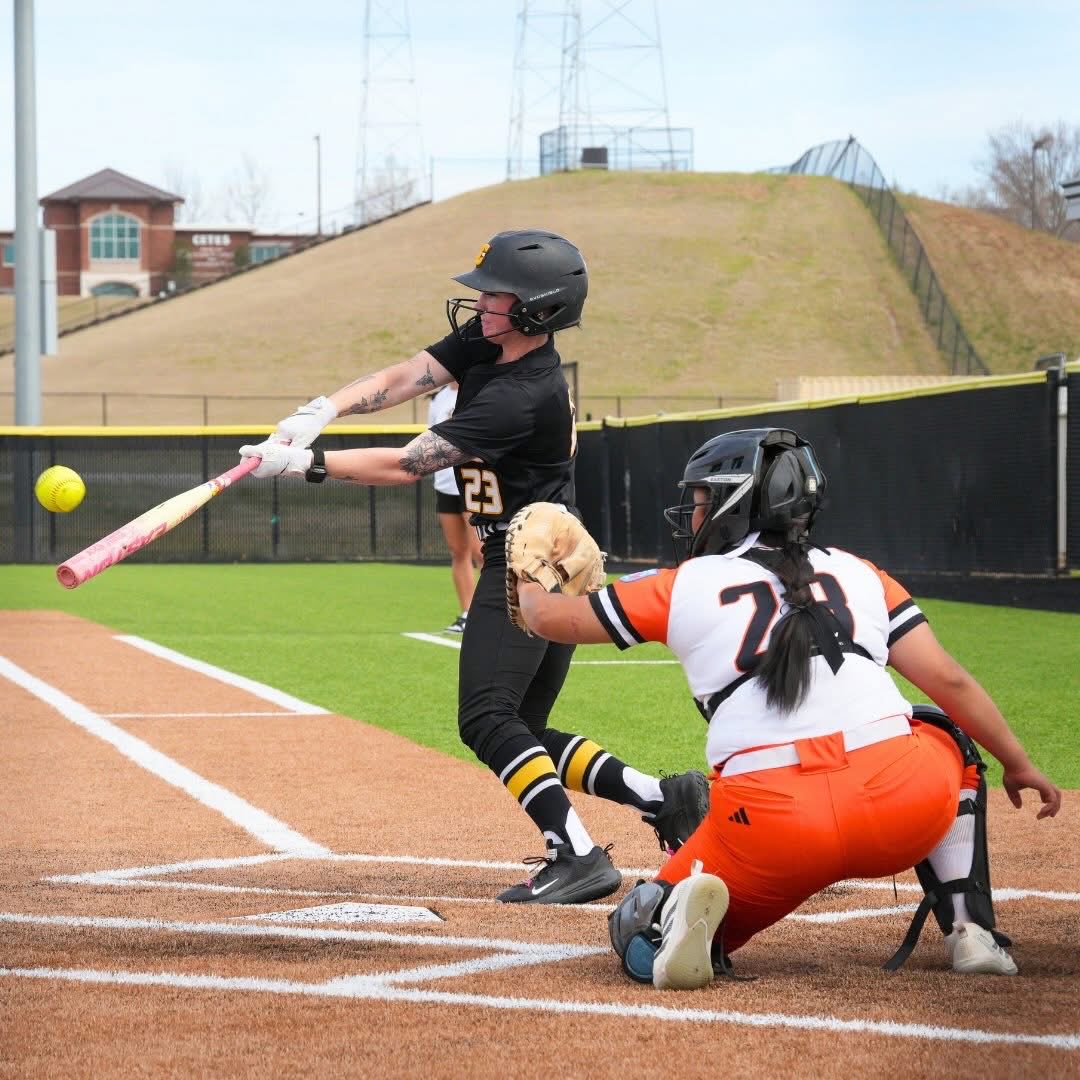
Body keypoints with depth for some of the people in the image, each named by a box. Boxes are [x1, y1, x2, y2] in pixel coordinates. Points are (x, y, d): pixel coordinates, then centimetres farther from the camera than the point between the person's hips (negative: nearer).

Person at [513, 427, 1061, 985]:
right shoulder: (857, 573, 19)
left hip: (770, 826, -2)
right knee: (943, 736, 37)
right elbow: (948, 680, 14)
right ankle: (970, 928, 22)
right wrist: (1019, 766, 25)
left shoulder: (685, 587, 15)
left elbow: (551, 618, 25)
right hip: (904, 803, 2)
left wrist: (527, 588, 47)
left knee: (639, 937, 21)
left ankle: (676, 914, -16)